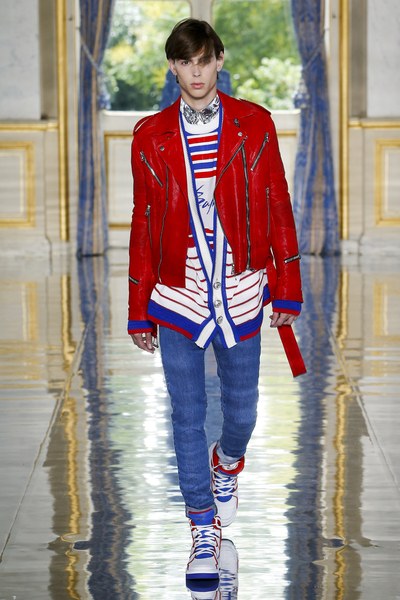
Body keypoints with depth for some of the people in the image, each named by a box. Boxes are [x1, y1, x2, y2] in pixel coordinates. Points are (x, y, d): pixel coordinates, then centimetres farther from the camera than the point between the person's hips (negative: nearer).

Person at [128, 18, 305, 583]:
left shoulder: (254, 125, -1)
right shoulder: (151, 137, 0)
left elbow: (277, 209, 2)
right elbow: (144, 225, 4)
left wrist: (287, 292, 1)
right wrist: (139, 313, 5)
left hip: (240, 297, 0)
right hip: (177, 300, 0)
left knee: (241, 412, 12)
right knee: (188, 418, 4)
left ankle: (226, 464, 46)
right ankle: (204, 529, 17)